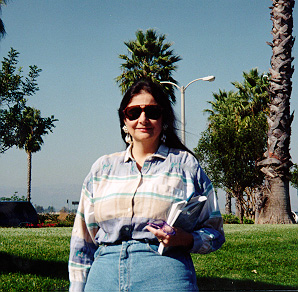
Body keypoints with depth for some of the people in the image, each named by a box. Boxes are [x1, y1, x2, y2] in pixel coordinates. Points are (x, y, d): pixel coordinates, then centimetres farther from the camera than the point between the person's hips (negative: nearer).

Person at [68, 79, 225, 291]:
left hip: (165, 275, -2)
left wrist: (185, 240, -11)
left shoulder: (185, 164, 9)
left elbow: (214, 233, 9)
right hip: (104, 273, 3)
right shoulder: (102, 168, 17)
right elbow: (83, 240, 19)